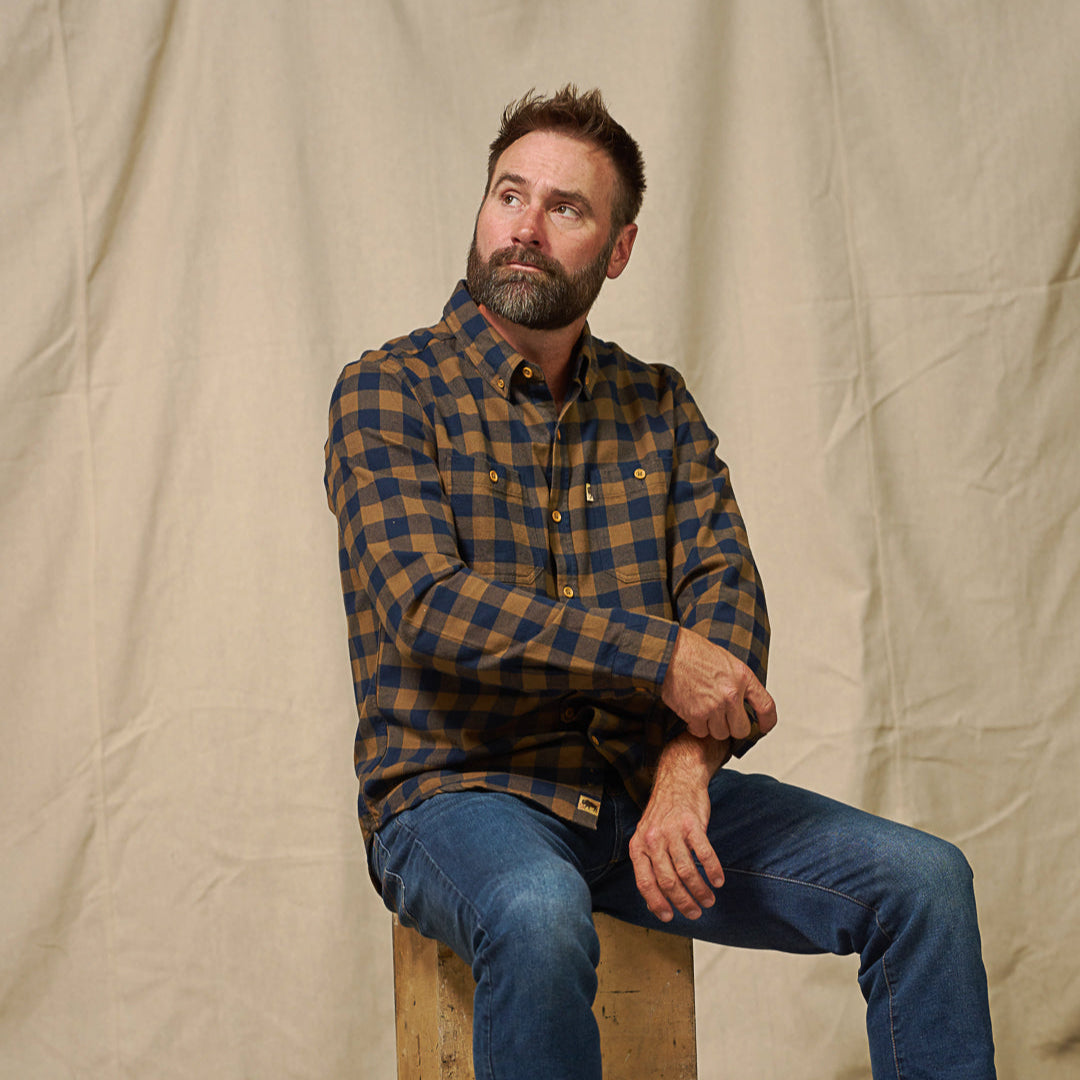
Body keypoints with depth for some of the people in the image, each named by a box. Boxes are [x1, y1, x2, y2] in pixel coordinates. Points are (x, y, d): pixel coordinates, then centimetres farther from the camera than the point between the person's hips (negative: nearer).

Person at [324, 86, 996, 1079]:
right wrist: (661, 656, -24)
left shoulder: (657, 405, 12)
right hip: (458, 790, -4)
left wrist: (687, 770, -19)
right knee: (540, 922, -39)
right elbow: (430, 604, -16)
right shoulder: (390, 391, -2)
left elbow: (727, 589, 0)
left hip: (644, 783, 5)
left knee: (924, 881, -11)